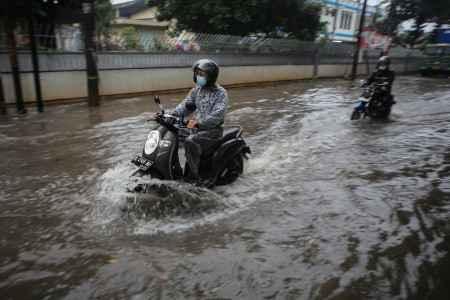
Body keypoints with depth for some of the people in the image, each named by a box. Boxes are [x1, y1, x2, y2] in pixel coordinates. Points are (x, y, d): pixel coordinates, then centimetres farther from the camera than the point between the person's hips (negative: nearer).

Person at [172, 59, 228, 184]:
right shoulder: (196, 90, 14)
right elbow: (185, 105, 8)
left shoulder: (220, 93, -8)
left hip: (212, 130, -7)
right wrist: (172, 114, -11)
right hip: (197, 128, 7)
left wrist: (199, 123, -34)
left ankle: (194, 176, -21)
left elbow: (217, 114, -22)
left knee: (190, 142, -32)